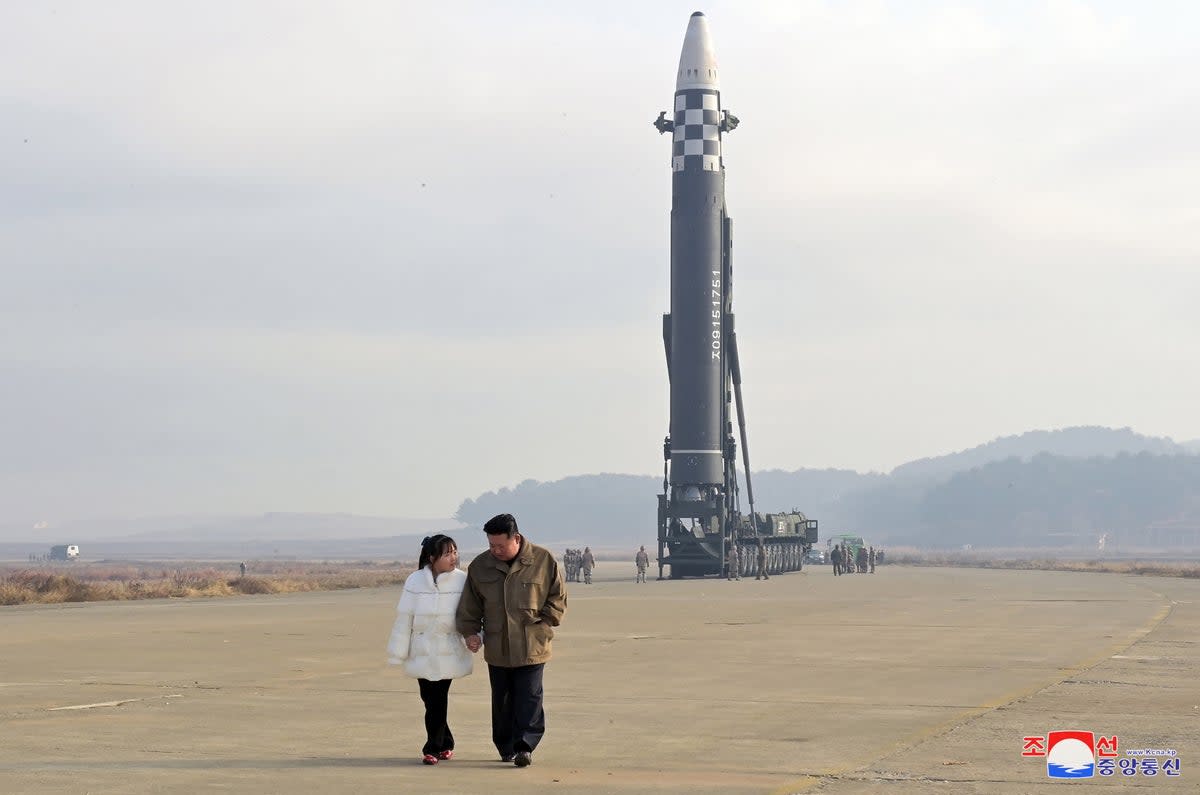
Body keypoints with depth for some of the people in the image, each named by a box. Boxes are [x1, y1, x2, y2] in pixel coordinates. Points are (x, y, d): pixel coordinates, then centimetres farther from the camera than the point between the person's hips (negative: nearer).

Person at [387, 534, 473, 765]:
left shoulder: (462, 581, -6)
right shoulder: (415, 581, -3)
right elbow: (404, 618, 1)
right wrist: (399, 652, 2)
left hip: (448, 653, -2)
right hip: (422, 652, 2)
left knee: (437, 700, -4)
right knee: (429, 699, 6)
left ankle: (433, 748, 7)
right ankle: (445, 743, 22)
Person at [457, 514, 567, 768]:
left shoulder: (544, 561, -5)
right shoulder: (480, 566, 3)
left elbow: (558, 598, 3)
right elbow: (470, 605, 12)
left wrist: (542, 622, -6)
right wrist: (470, 631, 2)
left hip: (532, 647, -3)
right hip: (497, 649, 3)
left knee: (529, 698, -7)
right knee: (502, 701, 9)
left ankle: (525, 746, -6)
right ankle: (506, 747, 19)